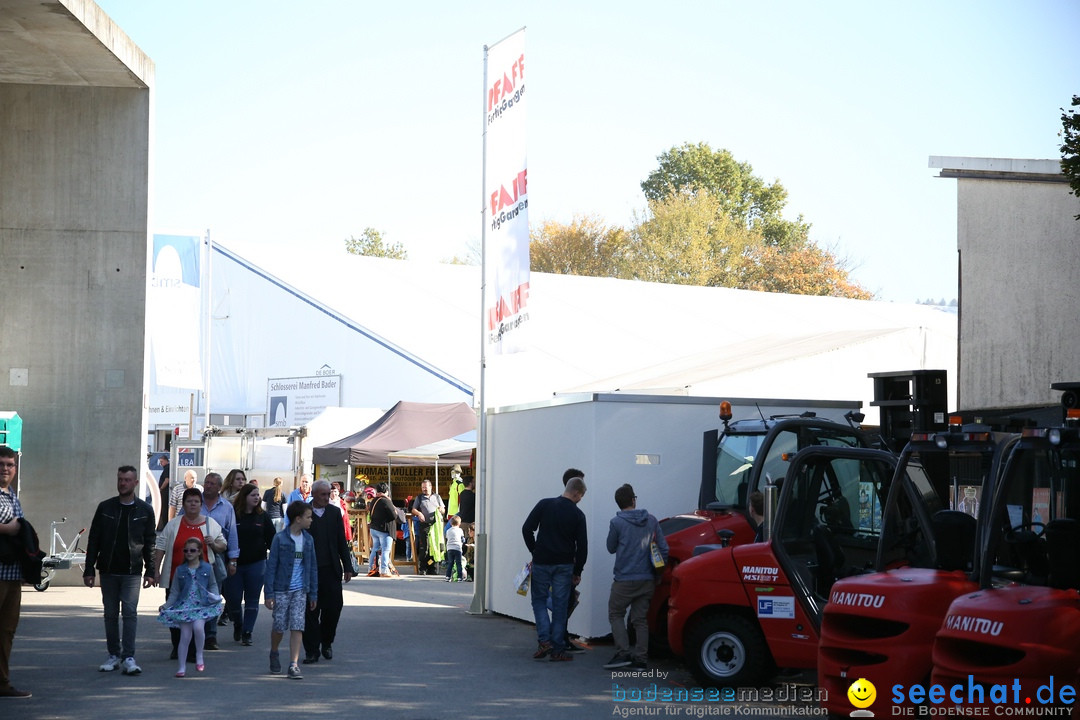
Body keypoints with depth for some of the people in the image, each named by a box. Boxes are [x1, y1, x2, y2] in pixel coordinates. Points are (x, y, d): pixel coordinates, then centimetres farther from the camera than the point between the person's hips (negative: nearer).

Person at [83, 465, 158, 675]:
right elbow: (93, 540, 6)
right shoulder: (105, 508, 5)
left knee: (130, 613, -9)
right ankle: (114, 655, 15)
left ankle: (128, 658, -8)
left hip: (132, 571, -2)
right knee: (111, 614, 7)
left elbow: (150, 543, 5)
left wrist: (150, 571, -1)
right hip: (108, 571, 2)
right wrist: (89, 570, 0)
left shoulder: (145, 511, 3)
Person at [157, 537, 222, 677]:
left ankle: (199, 656, -2)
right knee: (185, 635, -4)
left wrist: (214, 596, -3)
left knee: (198, 627, -26)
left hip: (202, 605, -1)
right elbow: (175, 592, 9)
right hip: (184, 606, 1)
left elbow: (213, 585, 16)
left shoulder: (207, 568, 5)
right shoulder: (180, 570, 8)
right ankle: (182, 666, 6)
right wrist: (166, 606, -1)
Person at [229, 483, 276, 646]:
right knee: (233, 598, 2)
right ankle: (237, 625, 28)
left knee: (252, 600, 3)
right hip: (235, 564, -2)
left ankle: (247, 632, 8)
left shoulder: (262, 517, 4)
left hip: (256, 564, 2)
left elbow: (271, 539, 6)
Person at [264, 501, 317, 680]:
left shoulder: (308, 539, 6)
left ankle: (294, 665, -5)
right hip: (282, 589, -3)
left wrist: (313, 593, 10)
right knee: (280, 626, 4)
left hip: (300, 591, 3)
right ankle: (274, 653, 33)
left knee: (297, 627, -5)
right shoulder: (280, 539, -8)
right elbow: (271, 566, -6)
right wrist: (269, 594, -9)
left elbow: (312, 567, 11)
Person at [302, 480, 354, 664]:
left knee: (334, 607, 2)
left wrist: (347, 566, 7)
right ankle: (311, 650, 8)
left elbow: (342, 541, 11)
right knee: (311, 611, 0)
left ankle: (326, 642, 25)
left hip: (331, 570, 3)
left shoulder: (335, 512, 8)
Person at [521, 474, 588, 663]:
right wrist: (577, 571, 9)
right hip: (564, 565, 0)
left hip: (542, 562, 0)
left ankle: (544, 641, -5)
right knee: (560, 605, 6)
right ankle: (557, 650, 7)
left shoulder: (545, 504, -3)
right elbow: (582, 546, -2)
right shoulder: (577, 514, -3)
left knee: (539, 600, 13)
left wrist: (534, 550, 9)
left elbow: (527, 529, -5)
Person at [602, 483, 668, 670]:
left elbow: (611, 548, 4)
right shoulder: (651, 520, 4)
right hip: (647, 580, 4)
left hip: (625, 579, -4)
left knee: (615, 614, 9)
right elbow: (664, 548, 6)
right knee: (640, 619, 11)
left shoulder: (617, 522, -8)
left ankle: (623, 653, -4)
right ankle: (641, 658, 7)